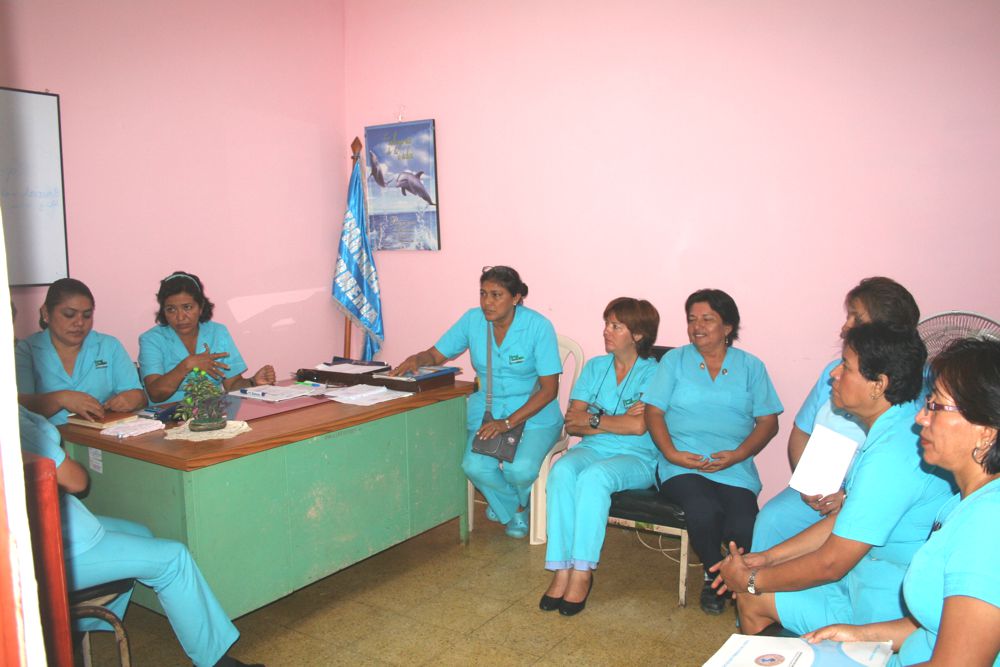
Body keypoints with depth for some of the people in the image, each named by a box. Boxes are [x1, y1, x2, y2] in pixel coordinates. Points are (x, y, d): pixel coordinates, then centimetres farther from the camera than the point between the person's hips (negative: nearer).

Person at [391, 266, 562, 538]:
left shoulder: (537, 326, -14)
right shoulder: (473, 320, -2)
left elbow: (549, 388, -14)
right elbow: (436, 355, 8)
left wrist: (508, 422, -22)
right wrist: (416, 359, -18)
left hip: (535, 413, -3)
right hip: (487, 409, 3)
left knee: (520, 469, -29)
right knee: (474, 466, -24)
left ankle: (519, 504, 12)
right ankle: (514, 506, 11)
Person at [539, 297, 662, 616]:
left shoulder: (653, 373, -2)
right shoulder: (595, 367, 13)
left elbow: (638, 426, -17)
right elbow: (572, 424, 4)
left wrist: (591, 419, -6)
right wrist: (617, 421, -9)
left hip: (636, 458, -4)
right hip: (591, 449, 4)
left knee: (594, 476, -35)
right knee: (562, 470, -29)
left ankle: (582, 572, -29)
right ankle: (561, 570, -29)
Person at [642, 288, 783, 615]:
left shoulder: (751, 367, 15)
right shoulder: (674, 360, 14)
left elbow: (768, 421, 8)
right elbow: (653, 411, 6)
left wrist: (738, 454, -9)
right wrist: (671, 452, -10)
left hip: (735, 469, 1)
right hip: (683, 466, 0)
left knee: (743, 528, -27)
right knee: (704, 513, -31)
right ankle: (713, 576, 0)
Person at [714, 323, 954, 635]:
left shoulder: (891, 454, -29)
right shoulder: (895, 430, 3)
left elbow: (830, 564, -23)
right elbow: (846, 519, 10)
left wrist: (753, 581, -9)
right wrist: (768, 557, 7)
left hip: (883, 608, -9)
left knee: (752, 599, -4)